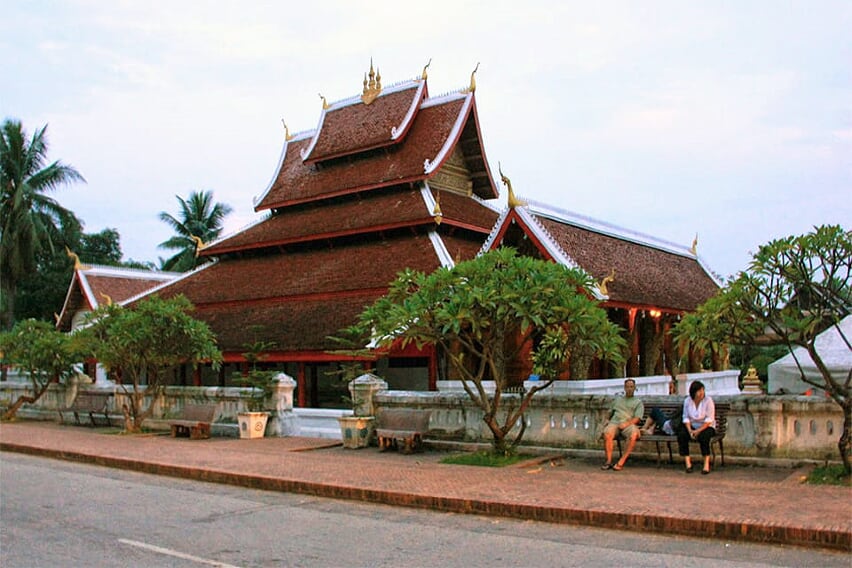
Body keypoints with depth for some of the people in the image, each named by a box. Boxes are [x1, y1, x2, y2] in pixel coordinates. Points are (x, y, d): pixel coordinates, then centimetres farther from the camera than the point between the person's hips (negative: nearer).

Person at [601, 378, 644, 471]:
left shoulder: (638, 402, 19)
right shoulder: (617, 399, 31)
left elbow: (637, 418, 4)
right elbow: (610, 413, 35)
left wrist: (626, 424, -14)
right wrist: (607, 421, 13)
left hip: (629, 424, -2)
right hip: (614, 422, 2)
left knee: (633, 435, -38)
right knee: (607, 434, -34)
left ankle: (621, 462, -35)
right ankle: (608, 461, -30)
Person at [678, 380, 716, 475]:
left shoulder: (708, 400, -11)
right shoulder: (687, 401, -1)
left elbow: (709, 420, -14)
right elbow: (686, 417, 1)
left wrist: (699, 431, -22)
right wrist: (690, 430, -15)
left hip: (706, 427, -3)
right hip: (692, 426, 3)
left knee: (703, 436, -36)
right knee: (681, 435, -26)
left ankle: (706, 463, -27)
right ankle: (688, 463, -22)